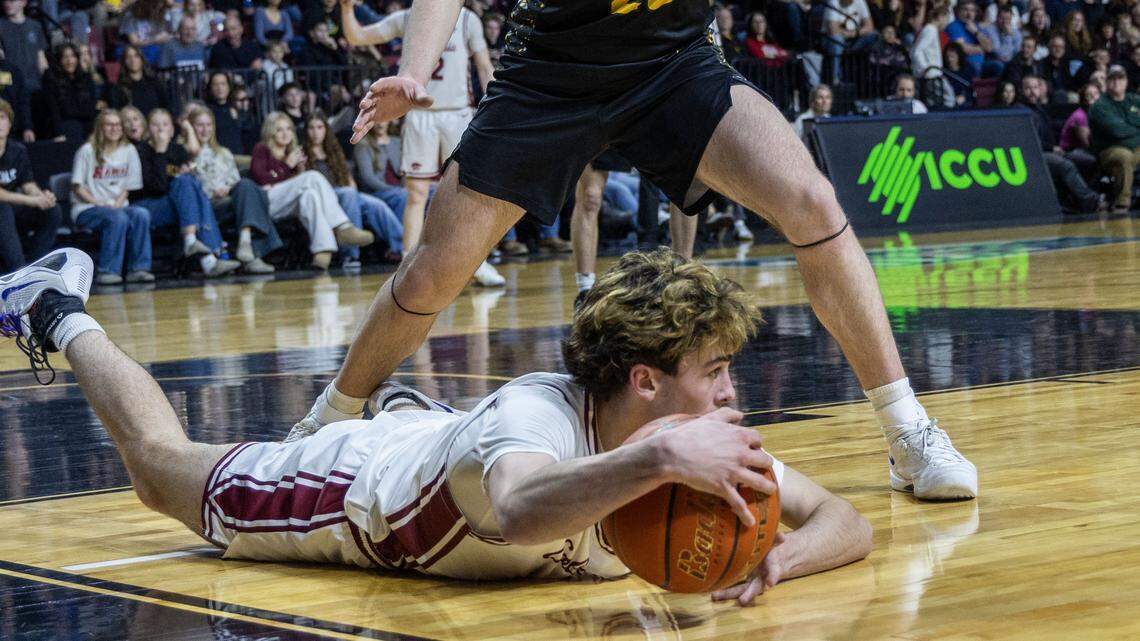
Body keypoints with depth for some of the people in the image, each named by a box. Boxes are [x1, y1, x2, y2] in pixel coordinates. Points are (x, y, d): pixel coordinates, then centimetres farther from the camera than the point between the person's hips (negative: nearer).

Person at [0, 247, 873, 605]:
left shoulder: (699, 434, -29)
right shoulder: (536, 412, -46)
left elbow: (846, 524, -29)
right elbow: (515, 514, -70)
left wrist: (774, 559, -50)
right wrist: (659, 458, -82)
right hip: (356, 486, -4)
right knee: (159, 463, 21)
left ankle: (404, 410, 60)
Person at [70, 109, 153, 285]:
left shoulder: (129, 151, 11)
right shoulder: (88, 151, -2)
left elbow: (127, 186, 12)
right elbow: (77, 187, -3)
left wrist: (117, 204, -8)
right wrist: (100, 204, -15)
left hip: (117, 206, 4)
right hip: (86, 210, -4)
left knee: (142, 215, -27)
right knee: (118, 218, -35)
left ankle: (138, 269, -26)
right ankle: (107, 271, -33)